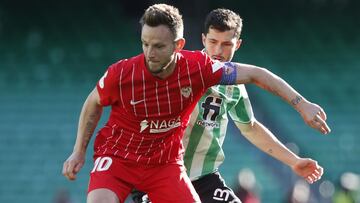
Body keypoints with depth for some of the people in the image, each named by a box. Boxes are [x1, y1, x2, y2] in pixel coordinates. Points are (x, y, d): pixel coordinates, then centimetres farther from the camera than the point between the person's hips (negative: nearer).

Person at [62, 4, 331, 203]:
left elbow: (255, 74, -8)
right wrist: (79, 152, 3)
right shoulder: (120, 74, -22)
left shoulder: (198, 67, -19)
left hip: (166, 162, 2)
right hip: (117, 155, -2)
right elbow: (93, 104, 1)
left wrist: (302, 104, -9)